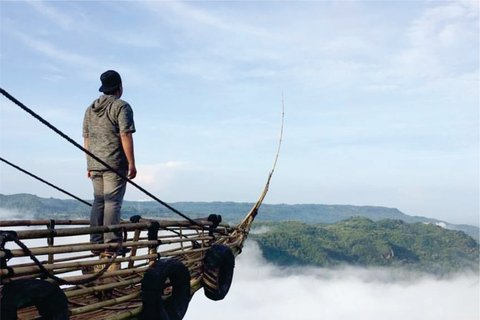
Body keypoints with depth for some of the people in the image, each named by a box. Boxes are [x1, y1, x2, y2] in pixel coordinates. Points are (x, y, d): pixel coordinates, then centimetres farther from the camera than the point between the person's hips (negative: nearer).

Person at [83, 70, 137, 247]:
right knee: (113, 202, -6)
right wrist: (132, 164, -11)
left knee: (98, 201, 11)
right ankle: (111, 243, -7)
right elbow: (125, 136, -13)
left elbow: (86, 139, 17)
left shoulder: (90, 109, 17)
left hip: (95, 164, 7)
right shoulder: (121, 106, -5)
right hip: (115, 164, -6)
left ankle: (96, 242, 11)